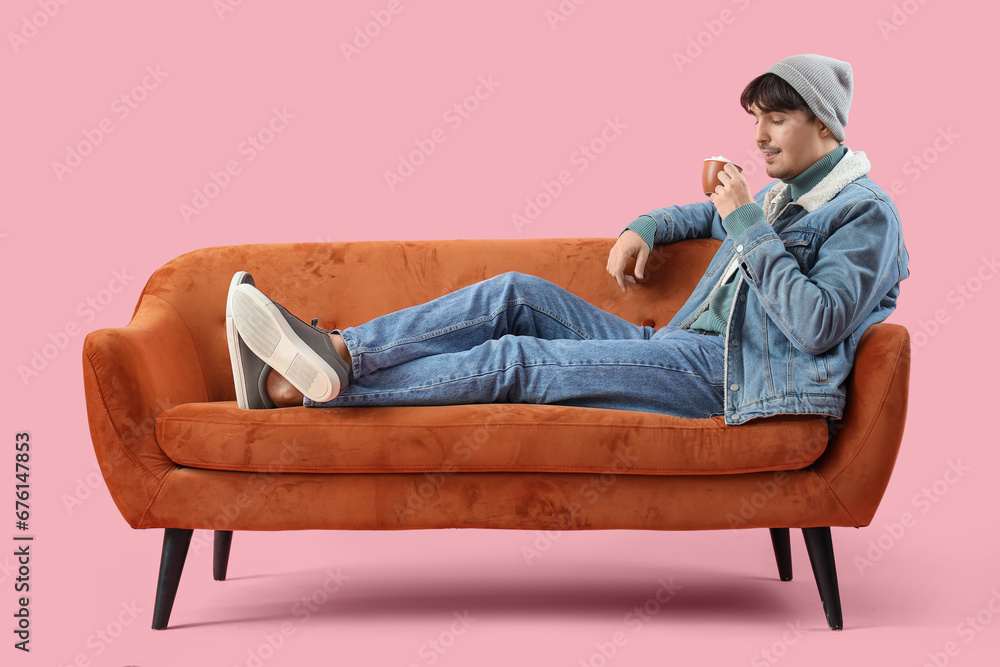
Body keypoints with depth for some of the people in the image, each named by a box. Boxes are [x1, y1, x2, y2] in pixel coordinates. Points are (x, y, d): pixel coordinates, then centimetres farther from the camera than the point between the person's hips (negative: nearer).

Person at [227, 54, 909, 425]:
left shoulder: (866, 212, -4)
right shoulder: (778, 197, 24)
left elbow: (820, 324, -19)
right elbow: (708, 214, 45)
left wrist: (748, 226, -16)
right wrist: (644, 228, 24)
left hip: (725, 375, -9)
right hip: (678, 347, 9)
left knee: (517, 360, -21)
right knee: (517, 294, -9)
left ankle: (308, 383, -23)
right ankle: (330, 353, -20)